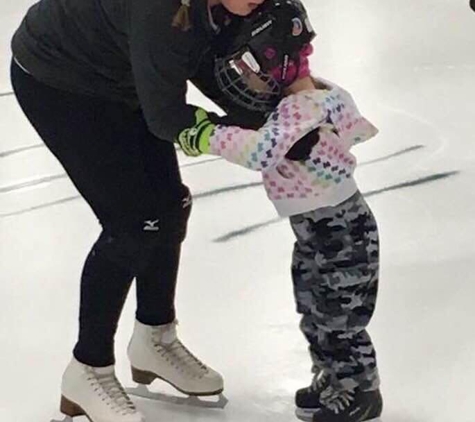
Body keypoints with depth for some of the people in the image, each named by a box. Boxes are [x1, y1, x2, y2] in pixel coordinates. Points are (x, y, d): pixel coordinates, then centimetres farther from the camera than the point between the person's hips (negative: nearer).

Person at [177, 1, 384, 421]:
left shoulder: (302, 107, -30)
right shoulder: (309, 94, 0)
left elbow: (263, 150, -44)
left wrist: (210, 136, -37)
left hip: (343, 229, -10)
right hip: (313, 230, 10)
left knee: (339, 319, 4)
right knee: (313, 311, 20)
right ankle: (332, 377, 37)